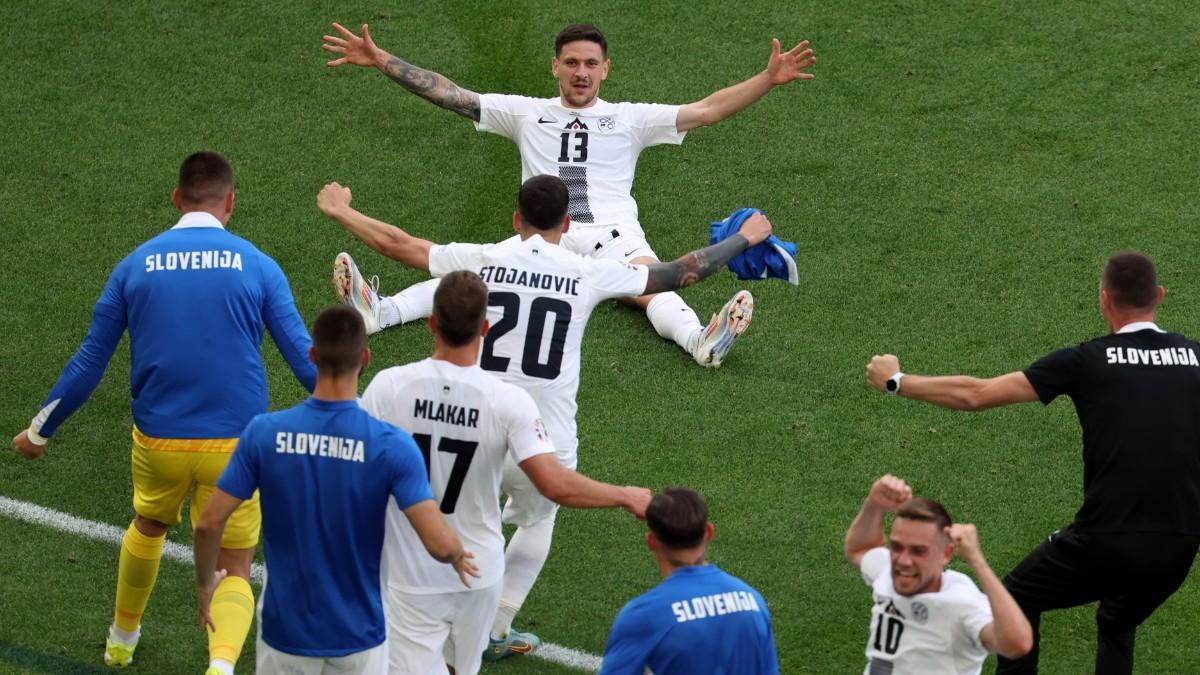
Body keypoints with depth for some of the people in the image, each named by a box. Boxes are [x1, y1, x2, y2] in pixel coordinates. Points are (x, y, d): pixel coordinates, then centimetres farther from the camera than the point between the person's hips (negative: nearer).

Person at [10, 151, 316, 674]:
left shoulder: (135, 266, 2)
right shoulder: (257, 266, -4)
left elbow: (89, 361, 6)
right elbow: (303, 356, -3)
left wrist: (40, 430, 18)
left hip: (157, 439, 2)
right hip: (234, 442, -2)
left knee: (149, 527, 32)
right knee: (234, 572, 6)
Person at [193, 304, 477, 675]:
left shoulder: (264, 433, -12)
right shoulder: (391, 446, -17)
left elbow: (209, 524, -9)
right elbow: (440, 545, -20)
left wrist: (204, 583, 11)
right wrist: (458, 558, 4)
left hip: (285, 632, 1)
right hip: (358, 638, -1)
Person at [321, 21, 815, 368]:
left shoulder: (630, 119, 21)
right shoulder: (526, 114, 23)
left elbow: (707, 110, 15)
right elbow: (450, 95, 19)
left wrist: (767, 80, 3)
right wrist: (381, 62, 12)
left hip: (615, 236, 0)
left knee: (653, 285, -34)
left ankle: (701, 341, -64)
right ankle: (382, 311, -50)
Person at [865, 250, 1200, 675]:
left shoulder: (1087, 362, -4)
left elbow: (975, 395, 0)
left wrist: (896, 381, 13)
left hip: (1107, 542, -4)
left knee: (1016, 600, 24)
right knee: (1118, 625, 33)